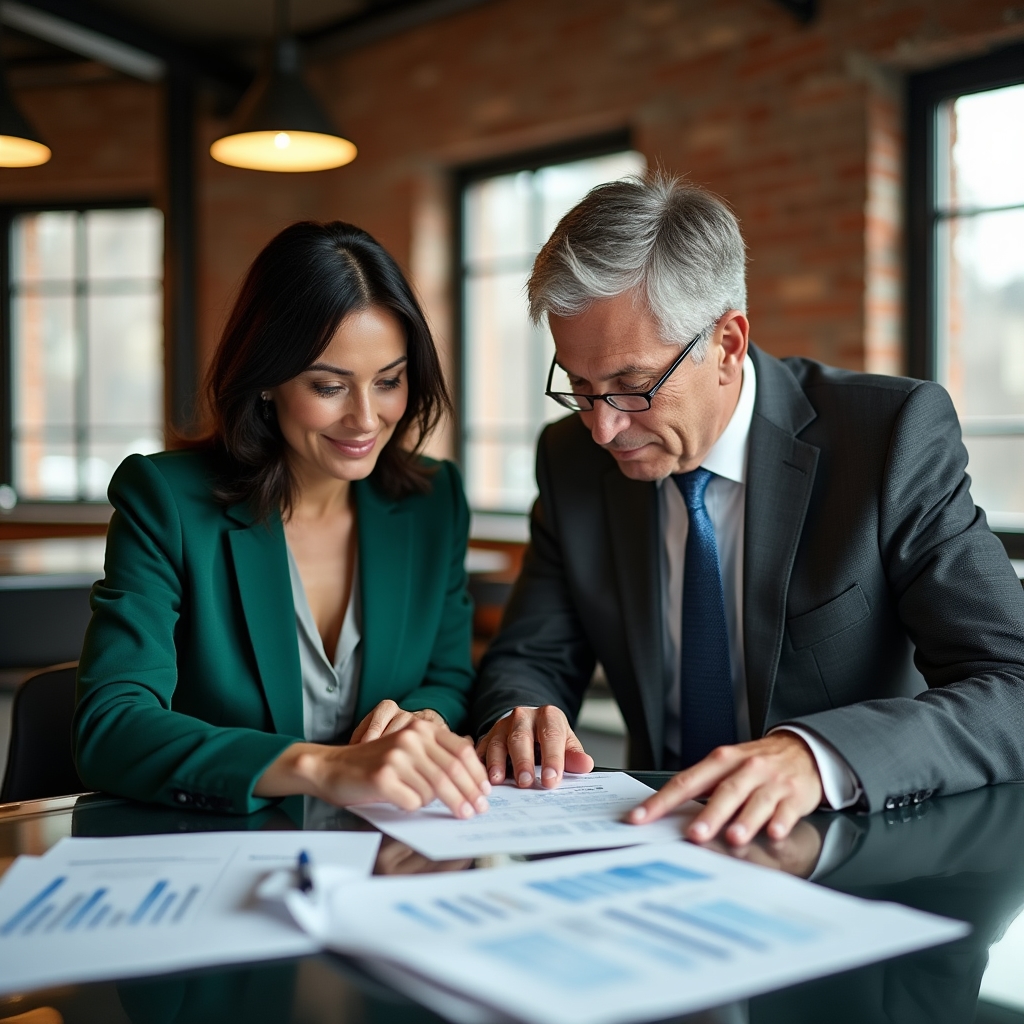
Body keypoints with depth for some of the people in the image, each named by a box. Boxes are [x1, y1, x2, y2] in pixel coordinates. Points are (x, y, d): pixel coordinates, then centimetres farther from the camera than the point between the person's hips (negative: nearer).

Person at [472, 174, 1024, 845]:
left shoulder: (896, 435, -14)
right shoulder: (574, 458, -1)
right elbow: (530, 658, 6)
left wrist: (818, 753, -37)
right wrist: (522, 715, -18)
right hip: (664, 838, 4)